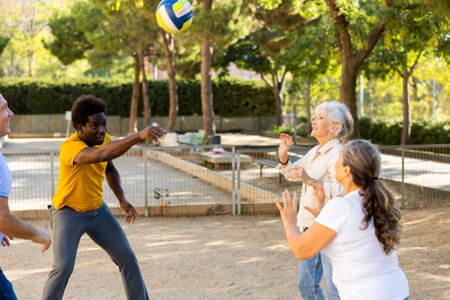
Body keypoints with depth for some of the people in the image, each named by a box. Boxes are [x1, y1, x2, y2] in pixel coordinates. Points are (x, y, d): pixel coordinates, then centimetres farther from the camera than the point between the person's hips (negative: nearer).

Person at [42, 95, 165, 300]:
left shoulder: (103, 139, -5)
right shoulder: (70, 147, -30)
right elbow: (101, 154, -51)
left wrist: (122, 199, 2)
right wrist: (139, 136, -60)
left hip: (97, 210, 6)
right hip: (68, 212, -6)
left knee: (127, 258, 2)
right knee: (63, 268, -19)